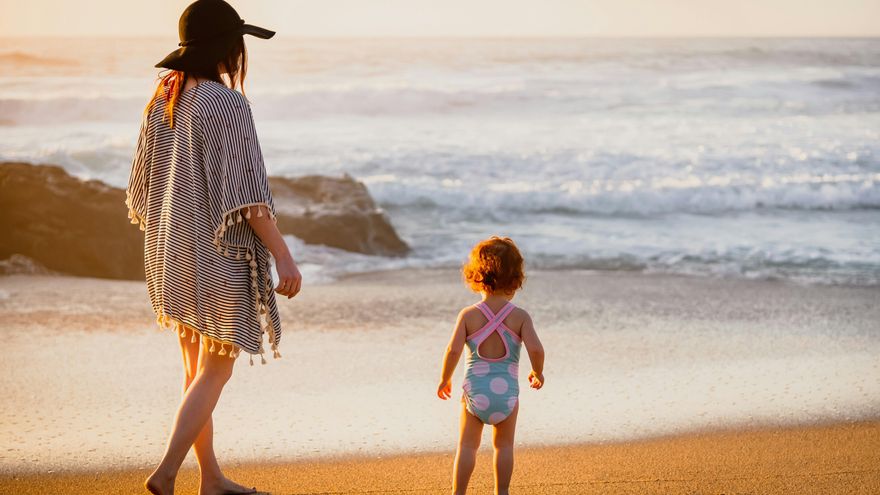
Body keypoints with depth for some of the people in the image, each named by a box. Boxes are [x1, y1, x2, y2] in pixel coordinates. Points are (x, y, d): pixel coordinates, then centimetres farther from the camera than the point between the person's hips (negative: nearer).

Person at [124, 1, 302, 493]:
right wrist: (284, 256, -17)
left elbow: (145, 182, 12)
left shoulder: (164, 99, 5)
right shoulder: (225, 104, -18)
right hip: (220, 251, -8)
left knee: (197, 368, 15)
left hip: (174, 250, 8)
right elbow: (245, 193, -21)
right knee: (215, 371, 0)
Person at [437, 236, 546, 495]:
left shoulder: (469, 315, -7)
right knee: (504, 446, 18)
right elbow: (536, 349, -16)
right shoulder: (520, 316, -6)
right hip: (507, 392, 0)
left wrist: (444, 379, 2)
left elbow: (453, 350, -14)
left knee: (467, 446, 12)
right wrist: (538, 372, 5)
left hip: (475, 392, 0)